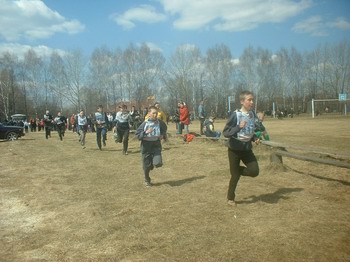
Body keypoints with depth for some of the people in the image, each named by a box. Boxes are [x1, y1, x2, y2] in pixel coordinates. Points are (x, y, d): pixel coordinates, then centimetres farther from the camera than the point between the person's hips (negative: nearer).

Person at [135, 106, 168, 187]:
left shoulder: (160, 123, -2)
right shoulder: (145, 124, -11)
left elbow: (164, 129, 21)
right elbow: (137, 134, -10)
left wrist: (163, 135, 3)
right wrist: (146, 132, -24)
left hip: (156, 145, 1)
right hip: (146, 145, -1)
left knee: (158, 163, -19)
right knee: (147, 166, 8)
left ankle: (155, 161, 18)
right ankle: (147, 180, 32)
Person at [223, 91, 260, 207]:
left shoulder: (252, 114, 2)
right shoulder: (235, 115, -17)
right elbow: (225, 132, -20)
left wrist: (255, 138, -1)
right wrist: (239, 127, -31)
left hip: (247, 149, 5)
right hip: (235, 149, -5)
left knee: (254, 171, -7)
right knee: (235, 175, 3)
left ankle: (237, 170, 23)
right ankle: (230, 198, 25)